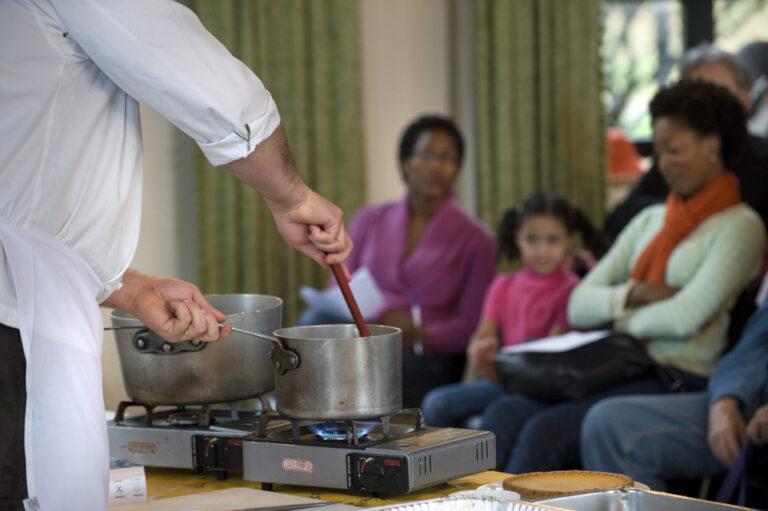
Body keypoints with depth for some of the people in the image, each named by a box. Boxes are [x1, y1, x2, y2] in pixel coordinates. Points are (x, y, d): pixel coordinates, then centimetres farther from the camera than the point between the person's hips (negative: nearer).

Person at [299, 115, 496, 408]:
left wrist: (415, 337, -17)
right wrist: (380, 319, -9)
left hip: (426, 363, -3)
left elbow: (470, 324, 2)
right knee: (315, 320, -32)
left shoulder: (475, 239, 11)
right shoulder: (369, 221, 20)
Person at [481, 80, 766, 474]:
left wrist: (616, 315, 3)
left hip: (678, 385, -7)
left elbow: (685, 316, -14)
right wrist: (635, 293, -4)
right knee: (505, 412, -21)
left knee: (546, 433, -29)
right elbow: (579, 306, 15)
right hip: (618, 373, 7)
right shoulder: (650, 220, 23)